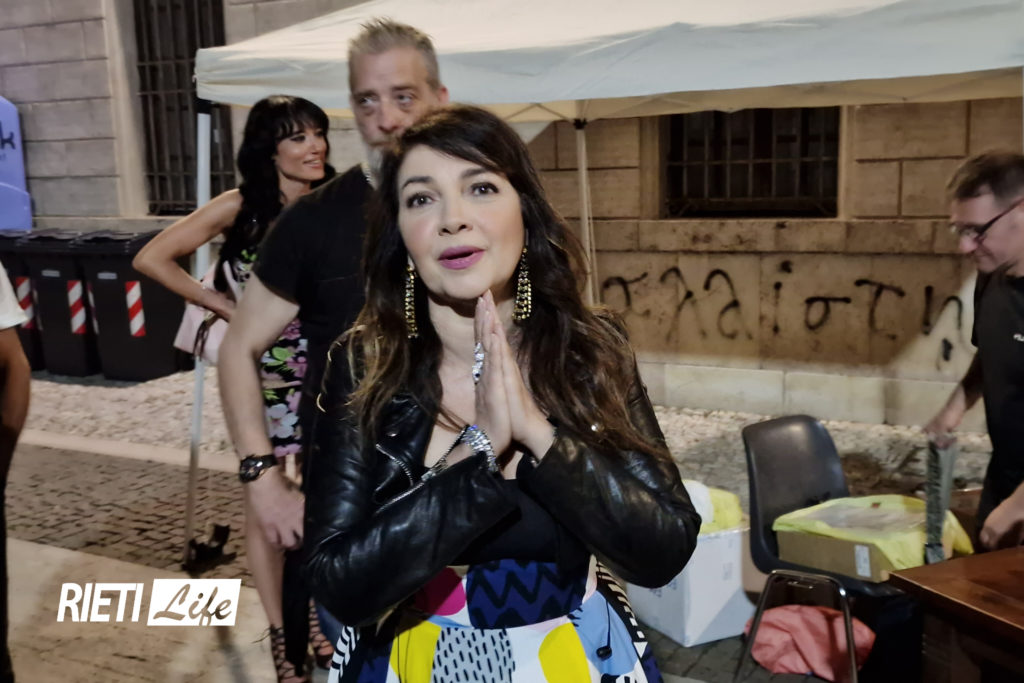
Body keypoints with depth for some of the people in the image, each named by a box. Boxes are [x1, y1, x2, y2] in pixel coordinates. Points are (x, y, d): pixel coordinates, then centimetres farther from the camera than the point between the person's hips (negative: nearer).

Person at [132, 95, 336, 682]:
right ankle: (280, 634, 21)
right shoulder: (242, 207, -7)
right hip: (265, 371, -3)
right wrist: (226, 307, -8)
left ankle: (316, 618, 31)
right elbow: (153, 258, -7)